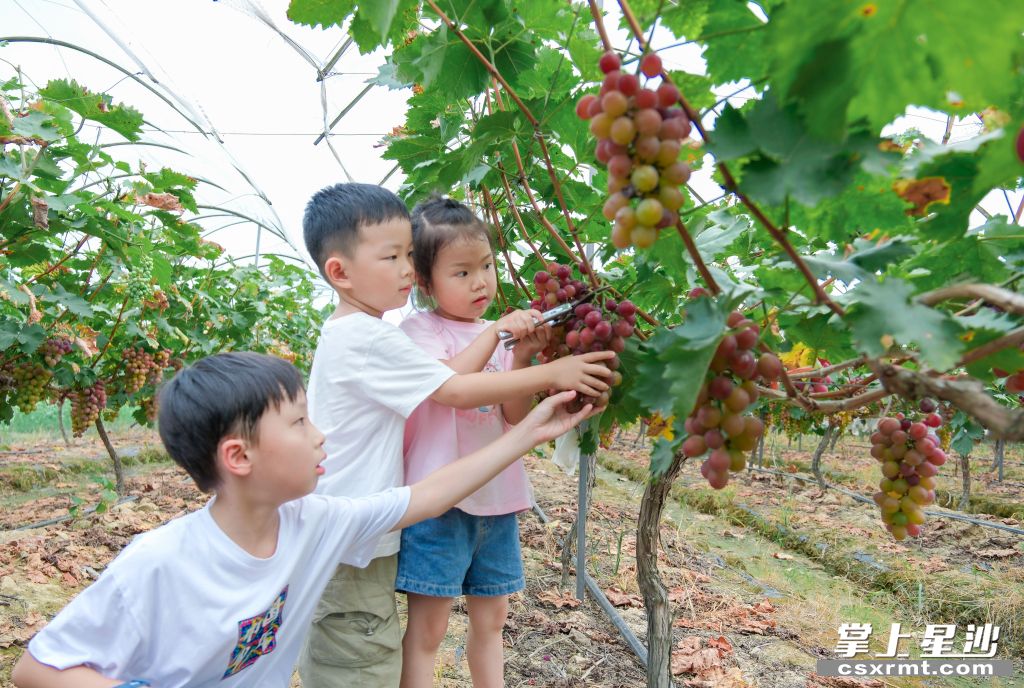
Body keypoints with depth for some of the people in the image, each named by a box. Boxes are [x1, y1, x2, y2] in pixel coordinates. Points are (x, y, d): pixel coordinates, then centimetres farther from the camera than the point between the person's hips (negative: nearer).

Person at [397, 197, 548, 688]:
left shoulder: (496, 335, 9)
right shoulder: (419, 330, -7)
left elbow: (514, 416, 1)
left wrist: (522, 357, -13)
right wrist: (496, 333, -24)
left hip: (495, 496, 6)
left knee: (491, 617, 19)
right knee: (427, 627, 3)